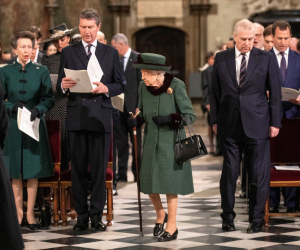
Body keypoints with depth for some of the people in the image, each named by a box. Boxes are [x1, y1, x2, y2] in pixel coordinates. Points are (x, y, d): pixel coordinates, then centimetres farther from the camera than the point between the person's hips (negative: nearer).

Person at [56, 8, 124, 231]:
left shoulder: (111, 53, 10)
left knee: (99, 169, 0)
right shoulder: (68, 52, 9)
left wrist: (106, 89, -12)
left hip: (101, 118, 0)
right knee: (78, 169, 3)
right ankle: (82, 216, 9)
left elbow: (120, 85, 9)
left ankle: (97, 215, 6)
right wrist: (64, 86, -17)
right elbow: (60, 89, 7)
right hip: (76, 118, 0)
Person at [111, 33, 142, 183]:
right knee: (121, 141, 6)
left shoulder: (138, 59, -5)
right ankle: (121, 173, 10)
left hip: (132, 106, -5)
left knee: (136, 141, 3)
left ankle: (137, 172, 11)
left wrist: (139, 106, -14)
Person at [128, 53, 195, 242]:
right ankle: (160, 214, 31)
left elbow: (190, 115, -12)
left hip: (171, 140, -4)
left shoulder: (176, 86, -15)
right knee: (150, 181, 4)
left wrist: (169, 119, -25)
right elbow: (142, 113, 9)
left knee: (169, 181, -2)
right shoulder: (143, 87, -2)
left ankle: (172, 226, 11)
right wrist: (135, 121, -13)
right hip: (152, 139, 4)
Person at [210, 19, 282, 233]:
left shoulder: (266, 59, 0)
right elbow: (215, 91, 10)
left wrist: (275, 122, -2)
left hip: (257, 125, -1)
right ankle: (227, 217, 17)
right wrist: (215, 120, 5)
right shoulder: (221, 59, 6)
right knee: (229, 172, 6)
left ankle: (257, 219, 13)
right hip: (230, 125, 1)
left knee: (259, 174, 2)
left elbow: (275, 92, 2)